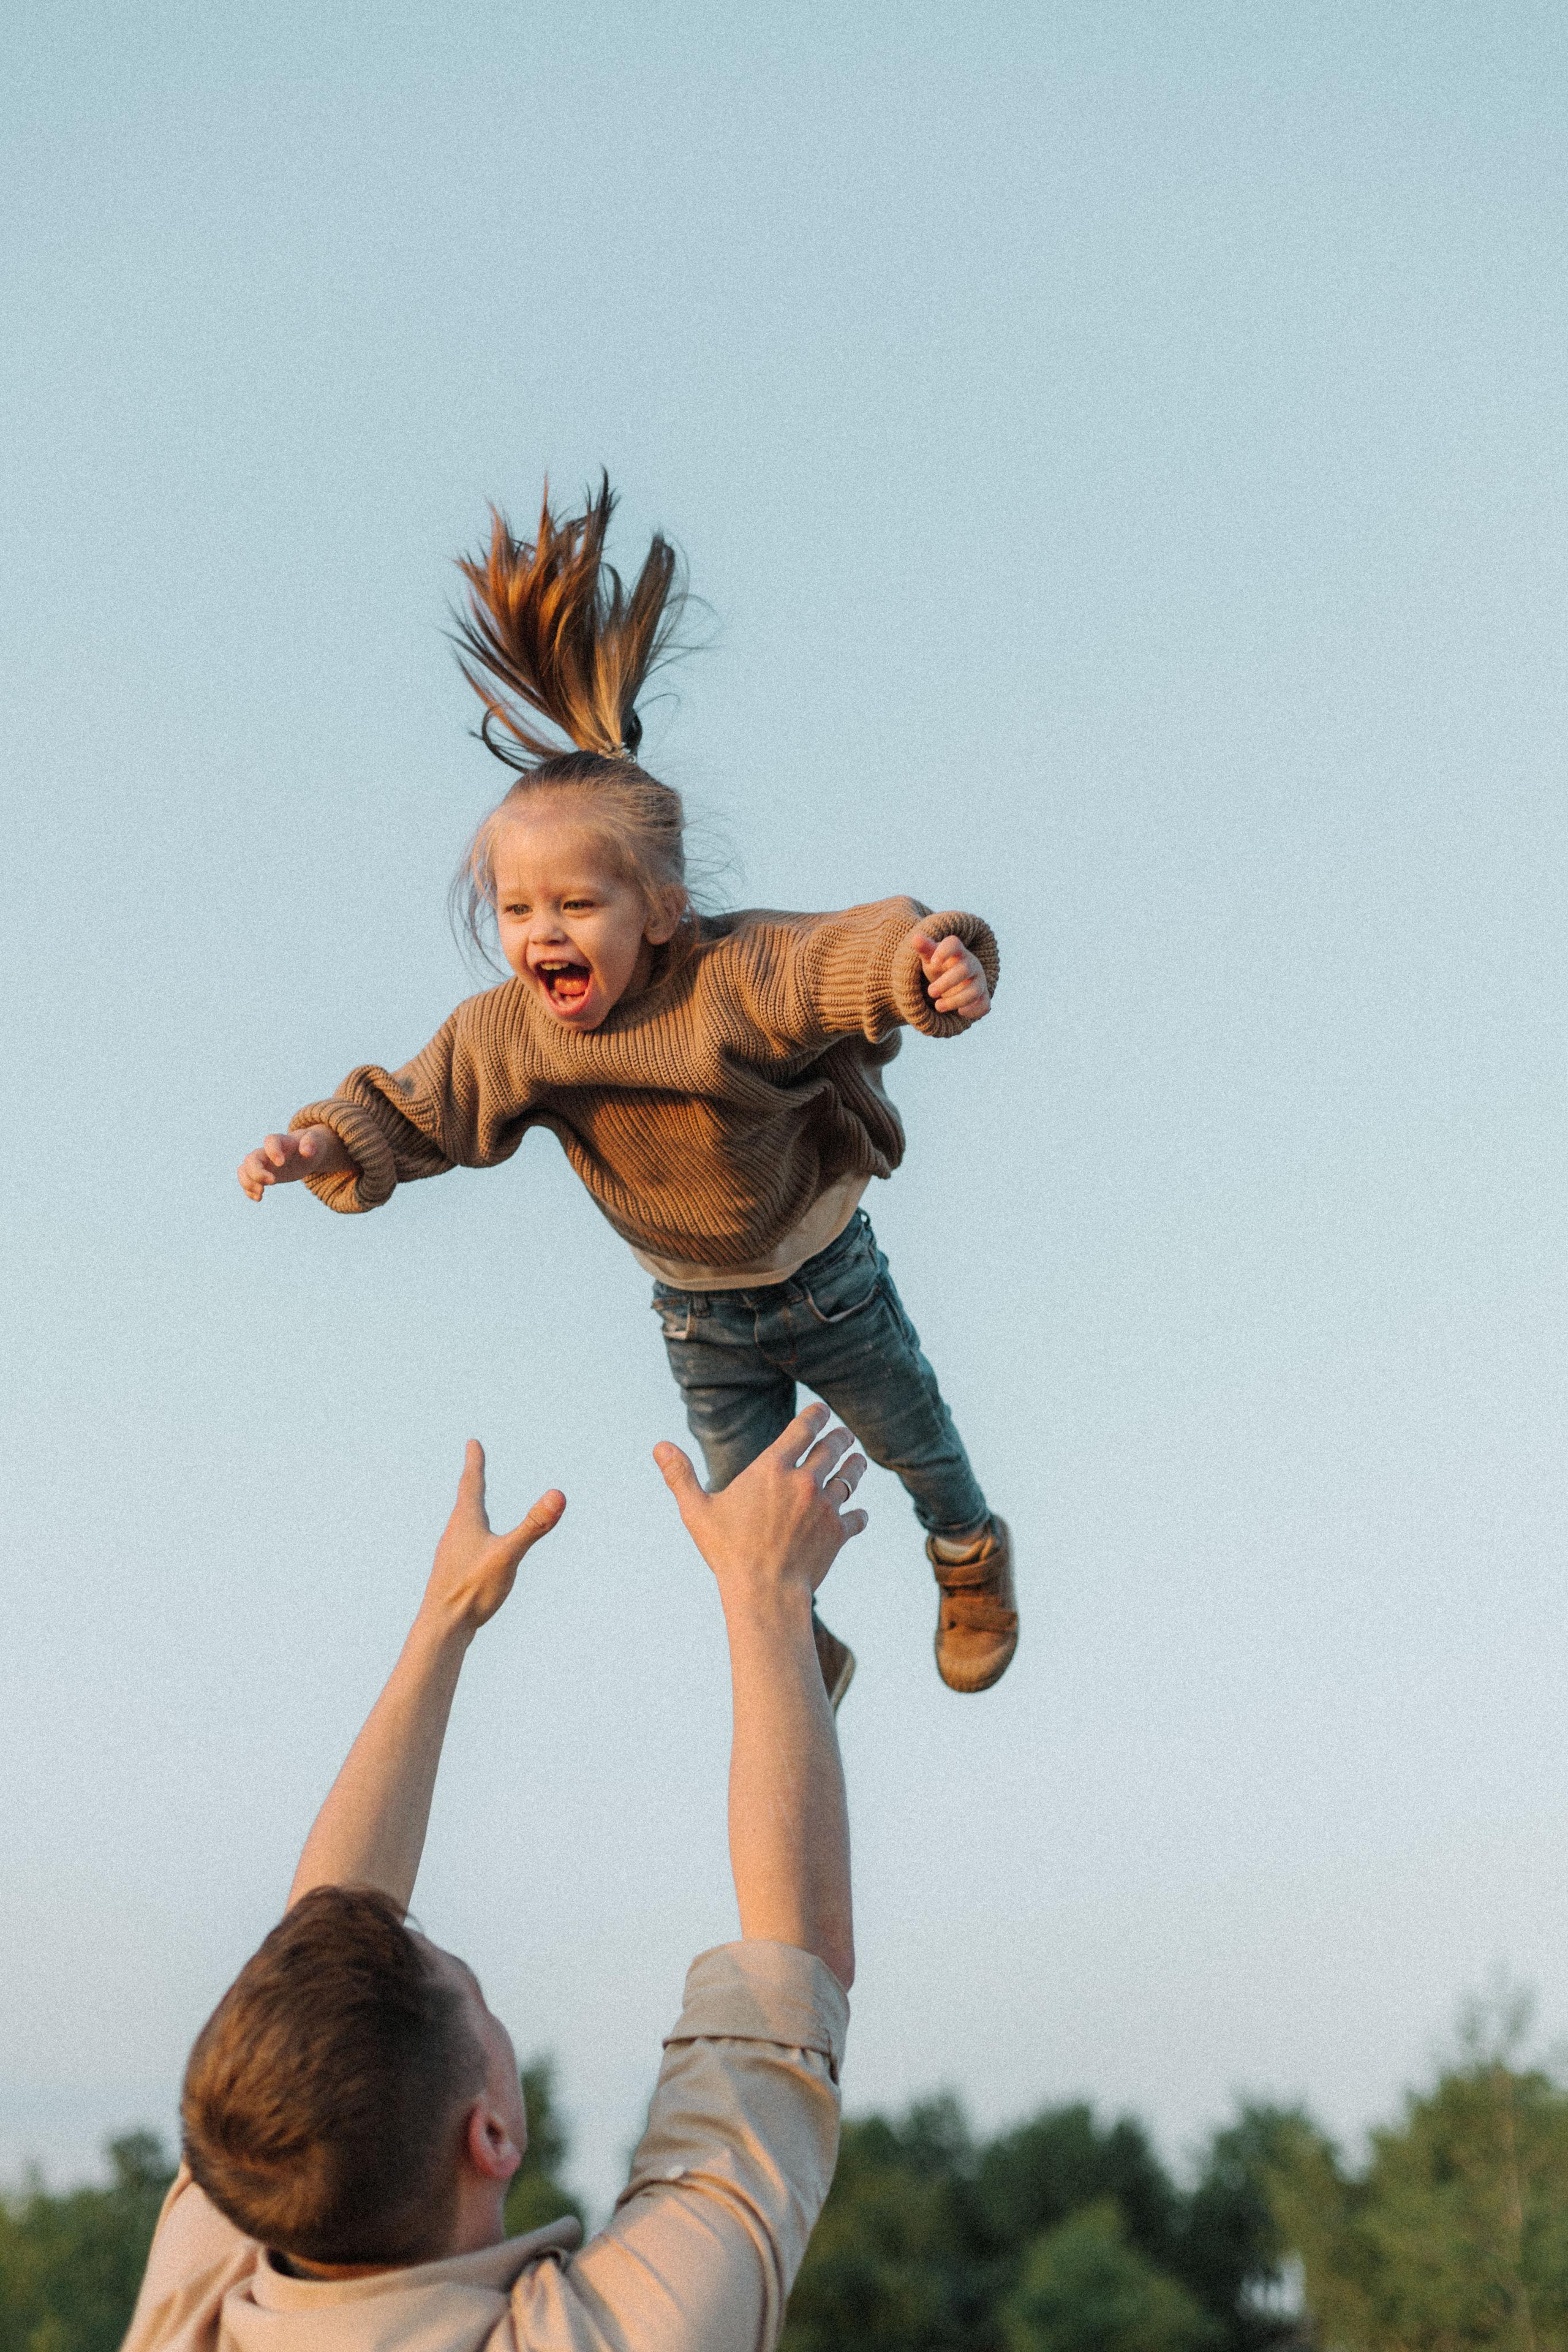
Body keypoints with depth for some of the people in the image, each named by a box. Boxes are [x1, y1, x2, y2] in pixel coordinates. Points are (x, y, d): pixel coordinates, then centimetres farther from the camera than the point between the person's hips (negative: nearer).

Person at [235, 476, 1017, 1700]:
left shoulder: (735, 977, -35)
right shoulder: (508, 1033, -20)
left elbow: (851, 958, -46)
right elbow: (416, 1111, -12)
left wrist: (936, 967, -68)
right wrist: (327, 1144, -31)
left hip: (825, 1281, -3)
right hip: (699, 1317, 3)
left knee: (910, 1439, 23)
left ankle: (972, 1555, 56)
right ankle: (805, 1663, 44)